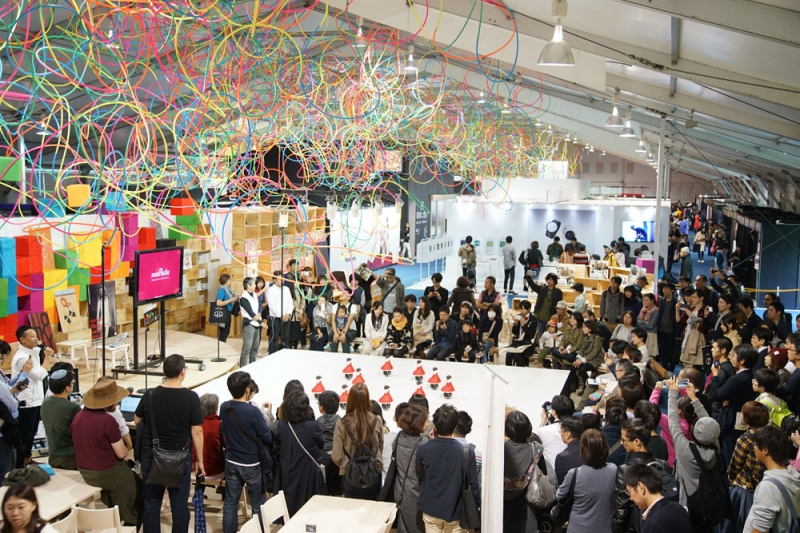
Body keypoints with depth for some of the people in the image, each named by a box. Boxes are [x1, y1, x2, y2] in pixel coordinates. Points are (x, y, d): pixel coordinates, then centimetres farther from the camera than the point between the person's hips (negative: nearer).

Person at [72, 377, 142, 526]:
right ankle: (130, 524, 25)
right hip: (105, 473, -8)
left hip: (84, 471, 8)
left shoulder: (78, 416, -1)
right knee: (136, 485, 15)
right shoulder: (108, 421, -24)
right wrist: (125, 450, 7)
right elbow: (121, 453, -16)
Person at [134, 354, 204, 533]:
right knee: (179, 505, 10)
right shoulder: (191, 397, -14)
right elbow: (196, 432, -11)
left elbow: (137, 420, 9)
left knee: (151, 504, 14)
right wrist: (200, 460, -1)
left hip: (151, 457, 2)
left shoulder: (150, 395, -8)